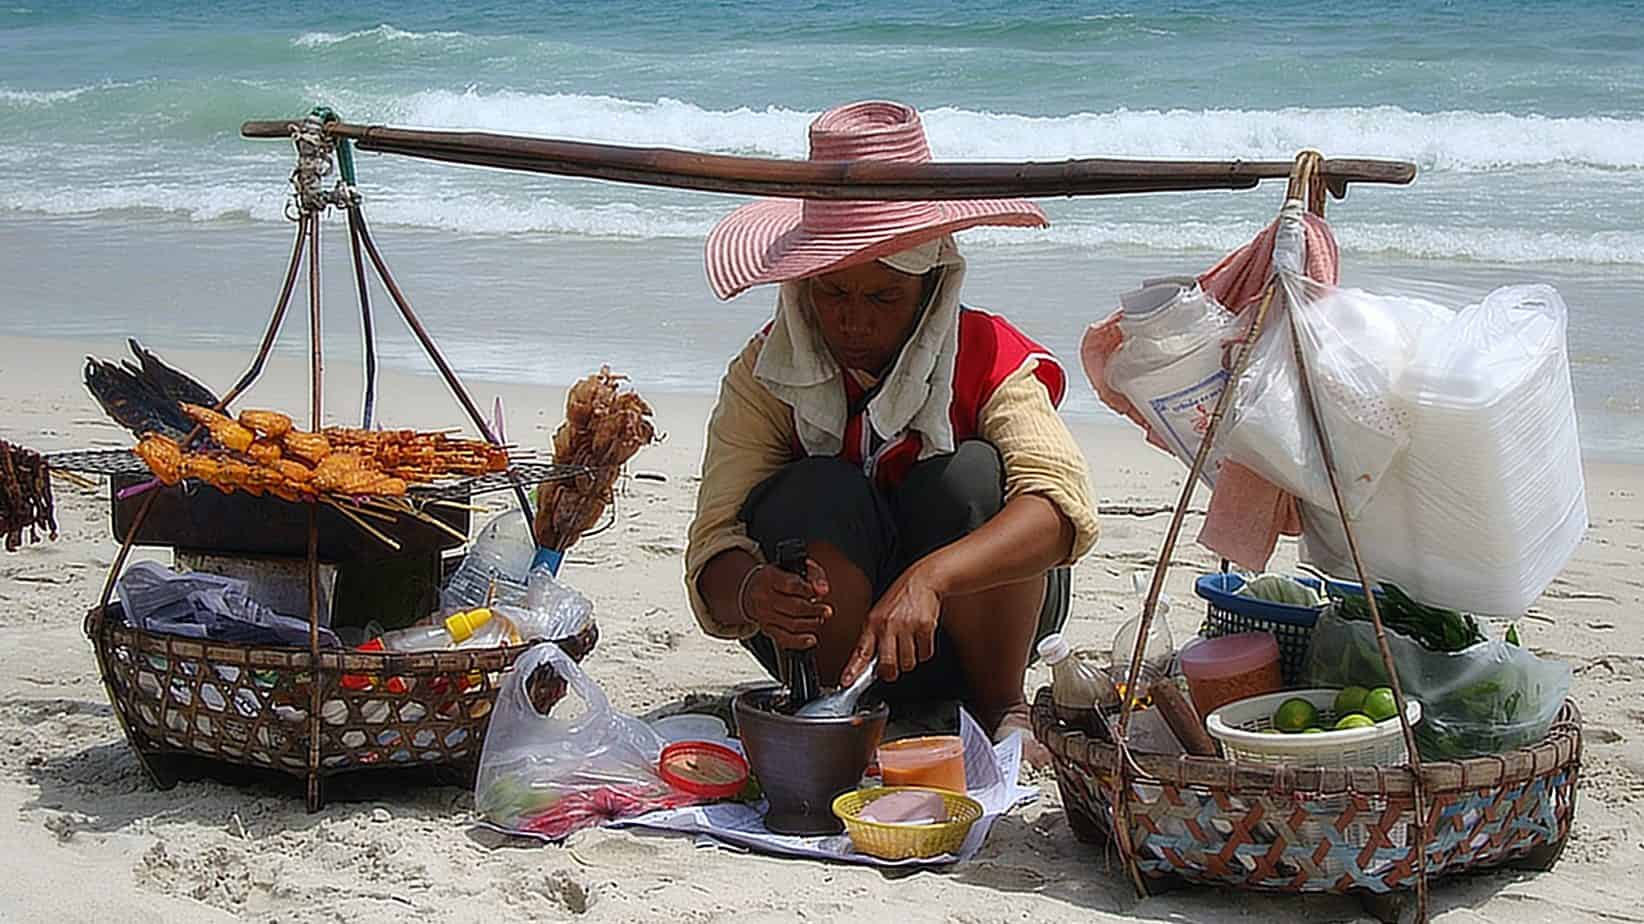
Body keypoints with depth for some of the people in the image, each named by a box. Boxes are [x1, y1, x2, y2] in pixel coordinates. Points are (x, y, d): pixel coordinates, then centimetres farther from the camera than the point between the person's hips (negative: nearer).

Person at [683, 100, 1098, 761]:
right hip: (828, 636, 0)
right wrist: (751, 591, -49)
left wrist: (928, 579, -54)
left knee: (973, 475, -28)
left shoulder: (990, 357, -18)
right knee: (819, 494, -29)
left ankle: (1002, 709, -11)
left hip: (968, 623, 0)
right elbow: (715, 542, -23)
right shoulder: (765, 376, -14)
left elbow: (1062, 502, -37)